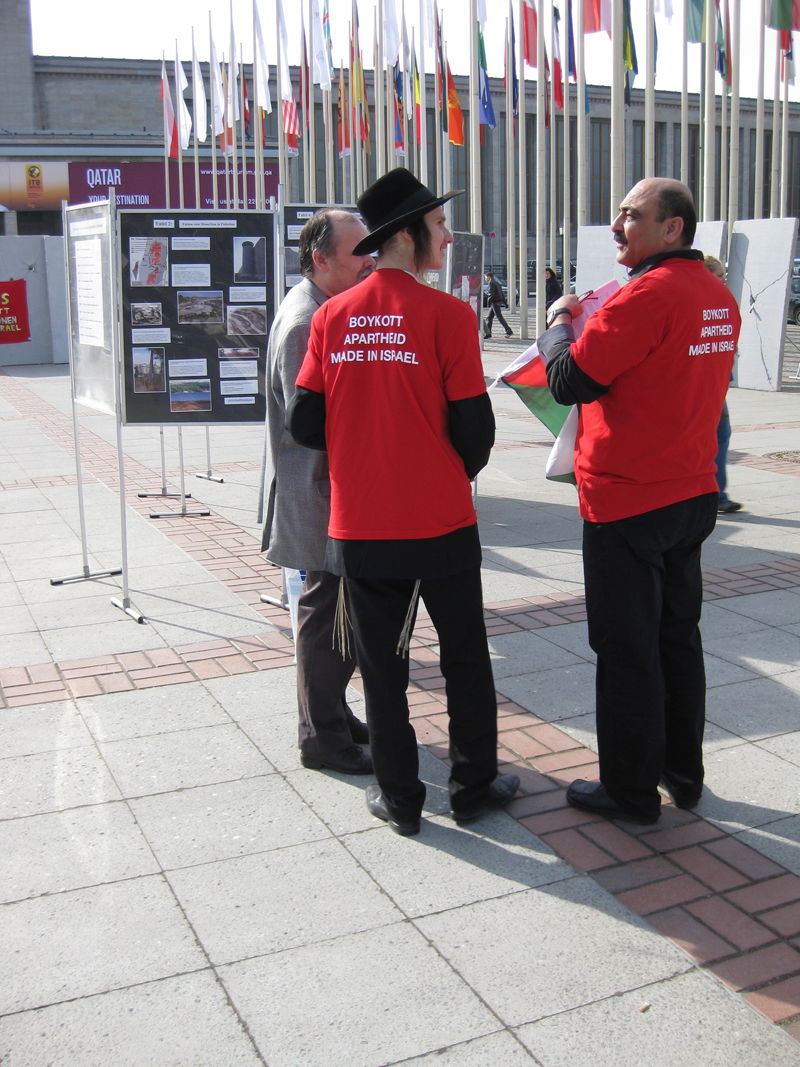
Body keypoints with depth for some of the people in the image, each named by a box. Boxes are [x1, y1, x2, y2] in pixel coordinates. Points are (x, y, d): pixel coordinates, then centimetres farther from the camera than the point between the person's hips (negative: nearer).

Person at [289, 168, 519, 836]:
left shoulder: (332, 316, 0)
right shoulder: (446, 313, -12)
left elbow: (306, 424, 1)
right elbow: (474, 428, -11)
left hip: (358, 527, 3)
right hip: (440, 525, -3)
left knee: (382, 664, 14)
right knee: (465, 658, 15)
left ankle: (399, 799, 24)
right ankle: (474, 787, 27)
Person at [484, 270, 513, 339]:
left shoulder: (491, 283, -10)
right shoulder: (496, 282, 19)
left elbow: (491, 294, -19)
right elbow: (501, 293, 21)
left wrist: (489, 303, -18)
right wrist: (504, 302, 23)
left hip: (495, 303, -10)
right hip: (499, 302, 10)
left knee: (499, 318, -7)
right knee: (489, 318, 10)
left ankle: (508, 331, -7)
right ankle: (488, 333, 9)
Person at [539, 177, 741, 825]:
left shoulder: (645, 295, -19)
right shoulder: (719, 297, 7)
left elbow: (570, 380, -18)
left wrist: (559, 322, 0)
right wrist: (595, 326, 15)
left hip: (626, 502, -8)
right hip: (693, 495, 9)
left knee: (626, 650, 3)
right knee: (678, 636, 18)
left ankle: (631, 791, 15)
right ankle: (684, 773, 30)